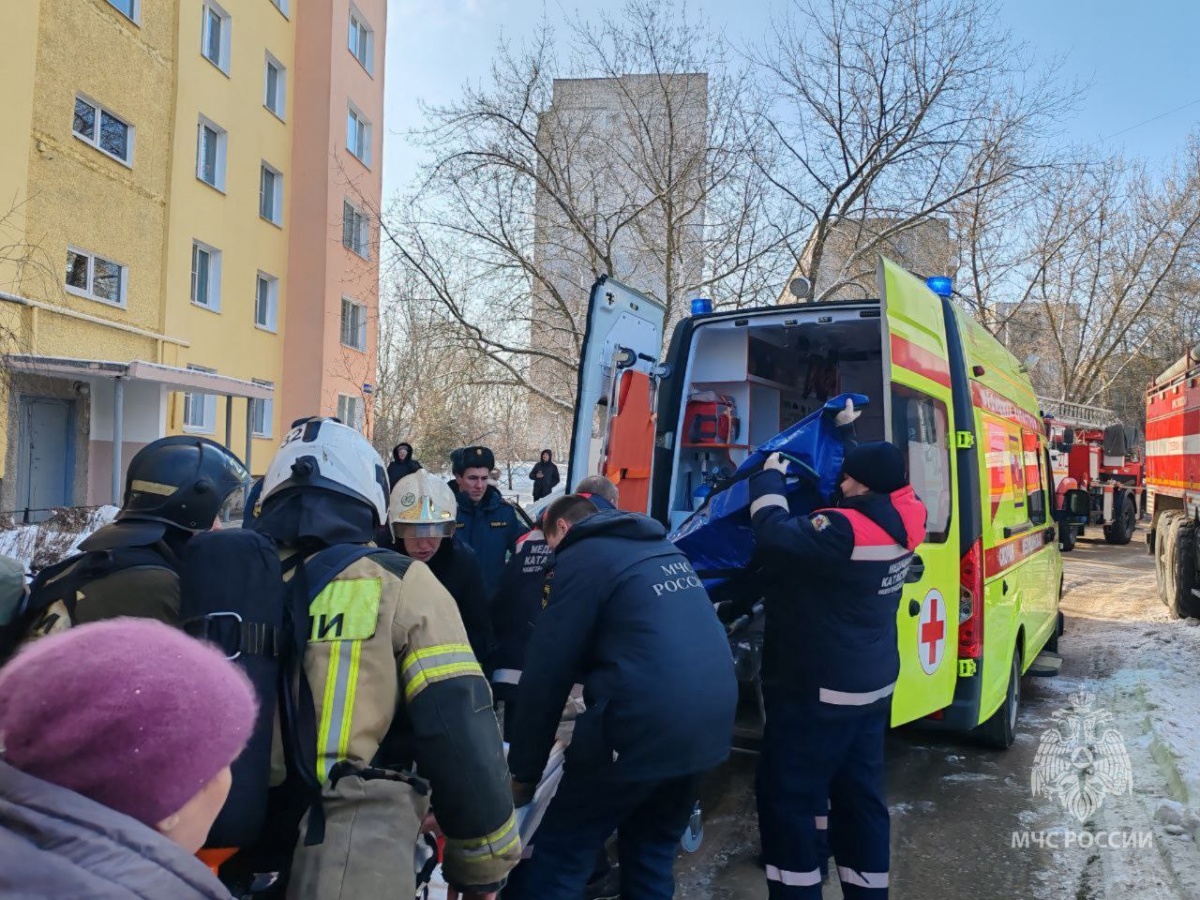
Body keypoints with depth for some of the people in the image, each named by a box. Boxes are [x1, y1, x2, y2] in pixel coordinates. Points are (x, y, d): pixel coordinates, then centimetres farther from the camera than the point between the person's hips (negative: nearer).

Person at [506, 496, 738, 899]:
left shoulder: (580, 558, 0)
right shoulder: (664, 549, 20)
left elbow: (547, 672, -3)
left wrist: (523, 770, 6)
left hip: (644, 725, -7)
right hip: (712, 722, 8)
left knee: (560, 855, 6)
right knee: (652, 852, 22)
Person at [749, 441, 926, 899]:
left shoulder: (845, 532, -28)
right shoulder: (902, 519, -2)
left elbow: (775, 535, -25)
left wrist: (769, 477, -8)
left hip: (818, 692, -9)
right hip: (872, 687, 9)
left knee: (787, 799, 5)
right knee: (861, 797, 18)